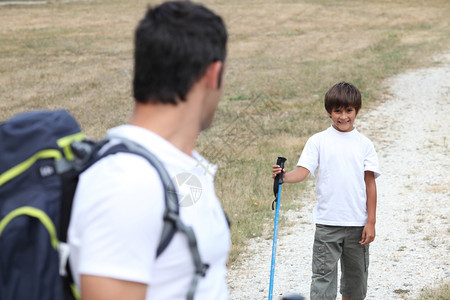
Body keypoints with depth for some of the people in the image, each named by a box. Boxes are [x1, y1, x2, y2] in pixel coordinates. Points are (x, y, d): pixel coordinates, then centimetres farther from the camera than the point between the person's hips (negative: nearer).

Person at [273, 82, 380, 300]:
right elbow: (303, 171, -8)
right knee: (324, 275, -3)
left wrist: (371, 222, 0)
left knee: (356, 276, 12)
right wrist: (284, 176, -31)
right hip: (327, 223, -2)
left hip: (358, 224, 2)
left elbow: (370, 184, 4)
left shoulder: (364, 144, 5)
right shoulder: (318, 141, 1)